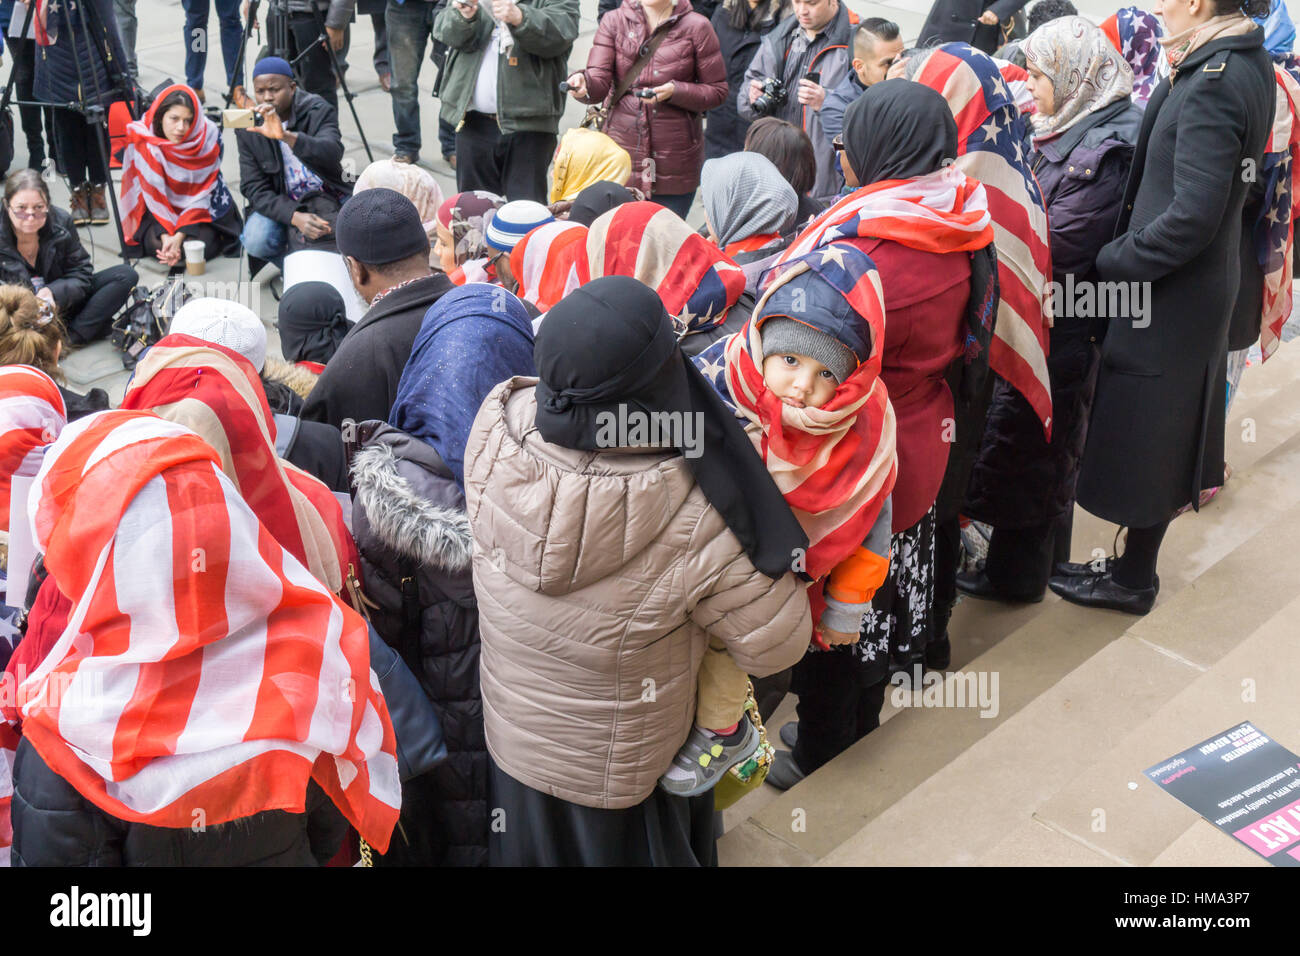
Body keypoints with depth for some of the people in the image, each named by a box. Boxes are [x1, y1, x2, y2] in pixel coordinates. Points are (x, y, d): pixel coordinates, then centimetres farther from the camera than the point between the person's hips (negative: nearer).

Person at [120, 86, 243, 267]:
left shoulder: (208, 136, -21)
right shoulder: (144, 139, -20)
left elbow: (202, 193, -19)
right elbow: (153, 195, -18)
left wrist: (179, 236, -28)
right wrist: (166, 236, -31)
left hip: (203, 206, 0)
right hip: (159, 210, 1)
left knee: (204, 243, -25)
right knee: (156, 244, -23)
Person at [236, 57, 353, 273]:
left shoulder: (319, 112, -12)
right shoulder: (248, 129, -6)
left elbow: (333, 154, -33)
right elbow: (254, 188, -10)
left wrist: (287, 136, -51)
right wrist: (295, 217, -29)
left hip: (324, 198, 0)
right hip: (279, 204, 1)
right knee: (256, 241, -29)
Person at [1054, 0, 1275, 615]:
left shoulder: (1211, 86, -24)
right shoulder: (1251, 65, 5)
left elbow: (1192, 217, -27)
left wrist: (1111, 261, -17)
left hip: (1167, 296, -9)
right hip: (1206, 285, 9)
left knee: (1140, 441, 6)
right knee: (1165, 436, 19)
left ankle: (1133, 579, 22)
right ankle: (1137, 563, 35)